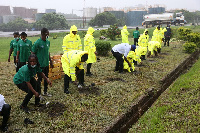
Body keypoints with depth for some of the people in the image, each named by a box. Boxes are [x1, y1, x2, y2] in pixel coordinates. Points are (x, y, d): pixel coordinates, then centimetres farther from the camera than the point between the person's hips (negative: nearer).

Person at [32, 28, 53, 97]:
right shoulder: (37, 43, -15)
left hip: (46, 64, 7)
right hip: (40, 65, -7)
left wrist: (50, 61, 19)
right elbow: (33, 54, -12)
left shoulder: (48, 42, 6)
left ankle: (45, 92, 31)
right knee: (39, 79, 2)